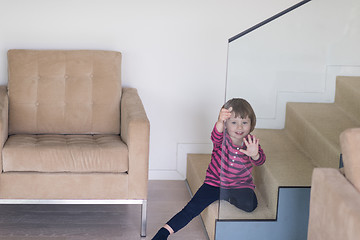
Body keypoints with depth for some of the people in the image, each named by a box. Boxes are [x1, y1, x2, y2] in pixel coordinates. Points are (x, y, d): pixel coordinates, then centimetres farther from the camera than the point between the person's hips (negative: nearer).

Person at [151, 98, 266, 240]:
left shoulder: (251, 142, -8)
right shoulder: (223, 138, -13)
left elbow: (260, 161, -23)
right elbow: (216, 137, -38)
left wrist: (255, 154, -49)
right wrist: (220, 121, -62)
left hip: (241, 185, 1)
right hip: (215, 182, -1)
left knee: (250, 205, -29)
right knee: (192, 209, -15)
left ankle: (226, 196, 0)